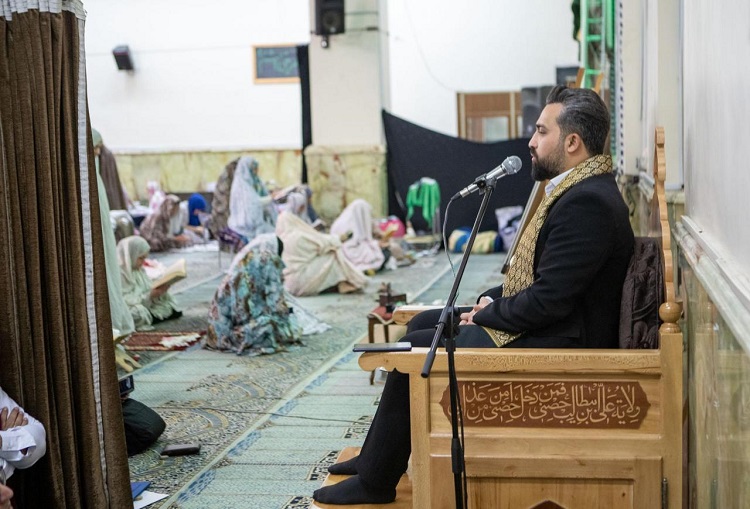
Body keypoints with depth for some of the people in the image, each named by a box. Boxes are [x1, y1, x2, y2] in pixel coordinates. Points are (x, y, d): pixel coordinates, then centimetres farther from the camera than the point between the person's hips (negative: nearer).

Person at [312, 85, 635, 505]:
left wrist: (486, 316, -12)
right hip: (541, 322, 11)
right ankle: (378, 455, 21)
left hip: (557, 342, -11)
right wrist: (492, 301, 4)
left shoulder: (588, 202, -24)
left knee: (417, 349, -10)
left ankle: (375, 482, 5)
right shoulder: (580, 189, 10)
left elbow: (548, 300, -26)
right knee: (424, 323, 14)